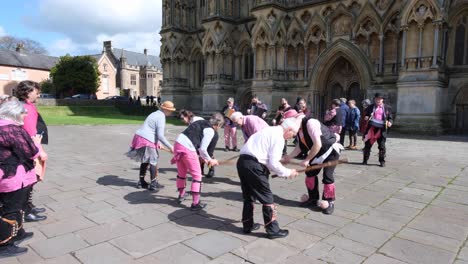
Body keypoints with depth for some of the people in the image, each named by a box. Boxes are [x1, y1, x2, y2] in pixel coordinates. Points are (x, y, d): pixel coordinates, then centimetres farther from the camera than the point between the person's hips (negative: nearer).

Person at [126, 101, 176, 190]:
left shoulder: (156, 114, 18)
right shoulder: (161, 118, -14)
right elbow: (160, 136, -20)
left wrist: (157, 144, 27)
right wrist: (170, 147, -15)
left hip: (140, 136, 9)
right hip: (147, 141, -9)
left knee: (145, 161, 19)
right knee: (153, 161, 3)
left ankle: (141, 182, 27)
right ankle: (153, 184, 10)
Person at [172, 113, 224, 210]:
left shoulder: (201, 122, 21)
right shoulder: (211, 131, -5)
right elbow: (203, 149, -10)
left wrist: (204, 158, 23)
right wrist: (209, 160, 9)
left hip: (178, 143, 8)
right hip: (187, 149, -8)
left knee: (182, 172, 26)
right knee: (197, 175, 6)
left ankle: (181, 195, 44)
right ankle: (195, 203, 10)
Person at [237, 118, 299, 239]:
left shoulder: (270, 130, 21)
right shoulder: (278, 137, -8)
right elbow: (273, 163, -12)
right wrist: (288, 173, 2)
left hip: (242, 161, 9)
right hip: (253, 165, -9)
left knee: (248, 196, 21)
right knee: (267, 197, 4)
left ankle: (247, 225, 33)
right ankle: (273, 230, 15)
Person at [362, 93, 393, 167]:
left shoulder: (387, 108, 5)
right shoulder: (370, 107, 8)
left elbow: (390, 118, 10)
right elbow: (366, 115, 16)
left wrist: (390, 122, -12)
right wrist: (366, 118, -8)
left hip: (381, 129, -1)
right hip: (371, 128, 1)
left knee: (382, 146, 3)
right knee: (367, 145, 6)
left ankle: (382, 161, 16)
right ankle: (365, 160, 16)